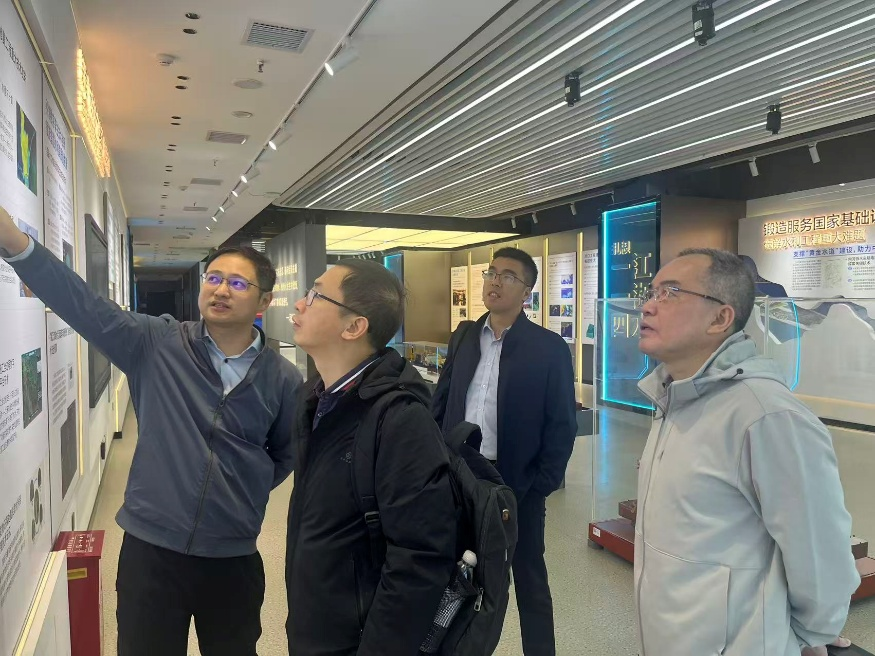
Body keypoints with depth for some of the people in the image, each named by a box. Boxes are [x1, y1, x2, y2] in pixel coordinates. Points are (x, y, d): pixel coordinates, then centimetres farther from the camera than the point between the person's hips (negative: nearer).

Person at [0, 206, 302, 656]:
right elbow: (85, 306, -19)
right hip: (150, 550, 0)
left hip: (234, 559, 1)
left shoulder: (283, 380, -3)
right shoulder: (157, 345, -5)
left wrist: (245, 495, 4)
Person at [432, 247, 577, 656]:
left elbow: (562, 425, -8)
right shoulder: (464, 337, 4)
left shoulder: (549, 348, -9)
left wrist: (540, 486, -11)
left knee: (529, 581, 14)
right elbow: (440, 404, 8)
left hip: (517, 483, -4)